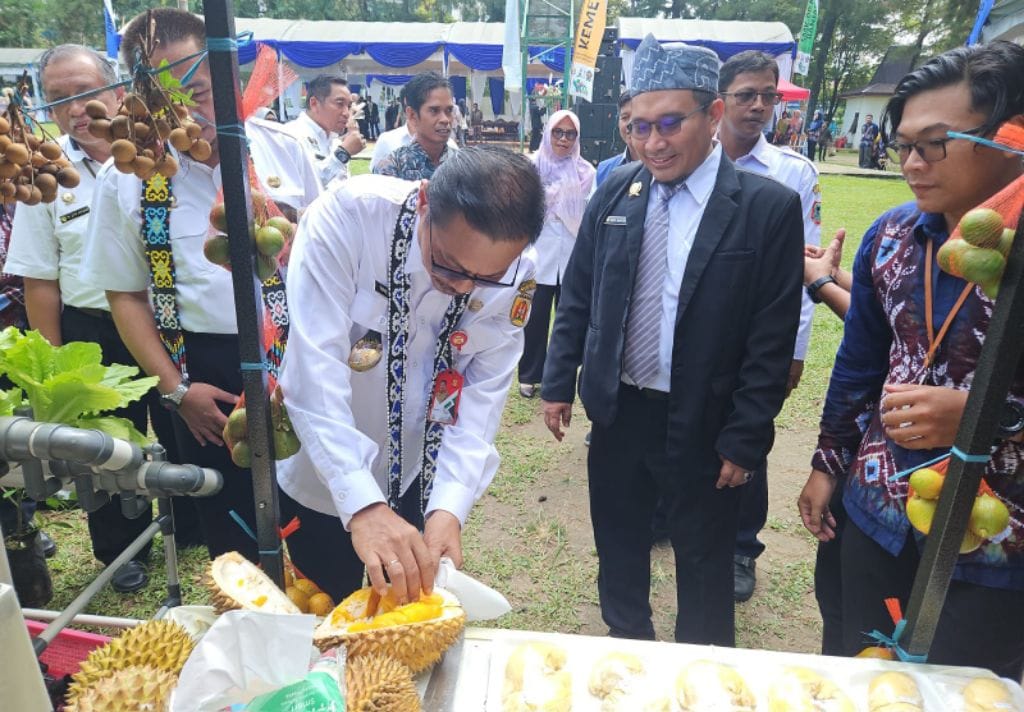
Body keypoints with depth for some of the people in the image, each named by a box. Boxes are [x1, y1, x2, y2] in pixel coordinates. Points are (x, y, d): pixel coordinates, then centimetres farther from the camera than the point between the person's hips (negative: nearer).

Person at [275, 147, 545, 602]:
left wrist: (450, 506, -28)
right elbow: (315, 368, -32)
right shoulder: (348, 216, -27)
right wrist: (362, 503, -40)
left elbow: (481, 397, -16)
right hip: (322, 474, -2)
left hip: (421, 485, 2)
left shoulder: (516, 274, -17)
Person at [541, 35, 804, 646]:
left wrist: (745, 440, -11)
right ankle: (627, 639, 48)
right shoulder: (615, 192, -1)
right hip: (617, 409, 4)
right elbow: (577, 296, 6)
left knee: (704, 563, 17)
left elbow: (773, 339, -11)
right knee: (618, 544, 21)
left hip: (701, 423, -3)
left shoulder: (768, 206, -12)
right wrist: (559, 382, 5)